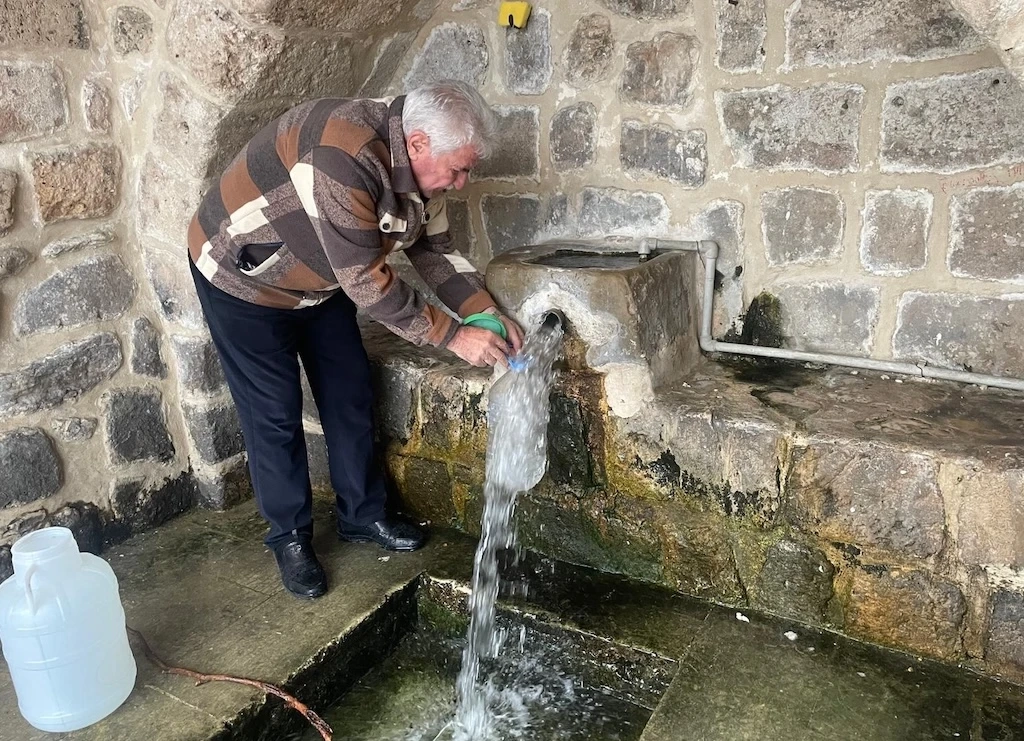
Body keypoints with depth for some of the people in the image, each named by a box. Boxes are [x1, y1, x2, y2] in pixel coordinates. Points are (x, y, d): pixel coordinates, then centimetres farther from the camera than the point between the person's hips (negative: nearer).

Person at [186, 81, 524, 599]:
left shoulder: (416, 162, -12)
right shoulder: (345, 157, -39)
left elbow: (433, 250, -2)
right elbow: (366, 281, -36)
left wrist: (489, 313, -15)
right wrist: (453, 337, -31)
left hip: (319, 278, 8)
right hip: (241, 277, -7)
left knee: (350, 395, 9)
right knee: (275, 413, -2)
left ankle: (361, 515, 26)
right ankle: (289, 537, 18)